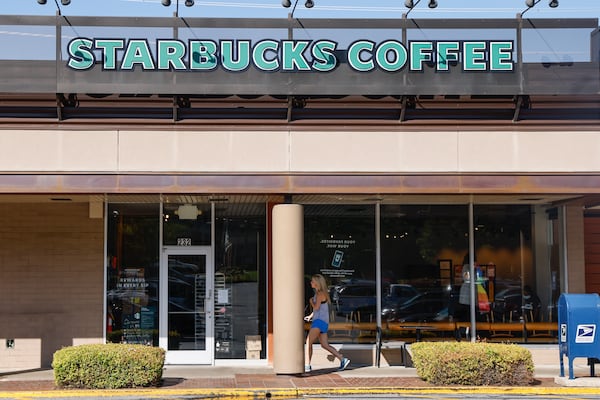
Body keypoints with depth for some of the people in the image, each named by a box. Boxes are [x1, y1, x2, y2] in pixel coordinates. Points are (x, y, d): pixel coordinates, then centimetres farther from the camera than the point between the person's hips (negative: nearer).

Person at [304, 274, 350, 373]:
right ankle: (343, 360, 7)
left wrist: (311, 301, -2)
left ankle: (308, 366, -12)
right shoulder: (318, 293, 19)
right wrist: (310, 316, 22)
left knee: (308, 342, -12)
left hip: (320, 321, -10)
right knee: (325, 345, 8)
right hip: (319, 321, 10)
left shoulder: (320, 293, -10)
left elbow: (316, 307, -19)